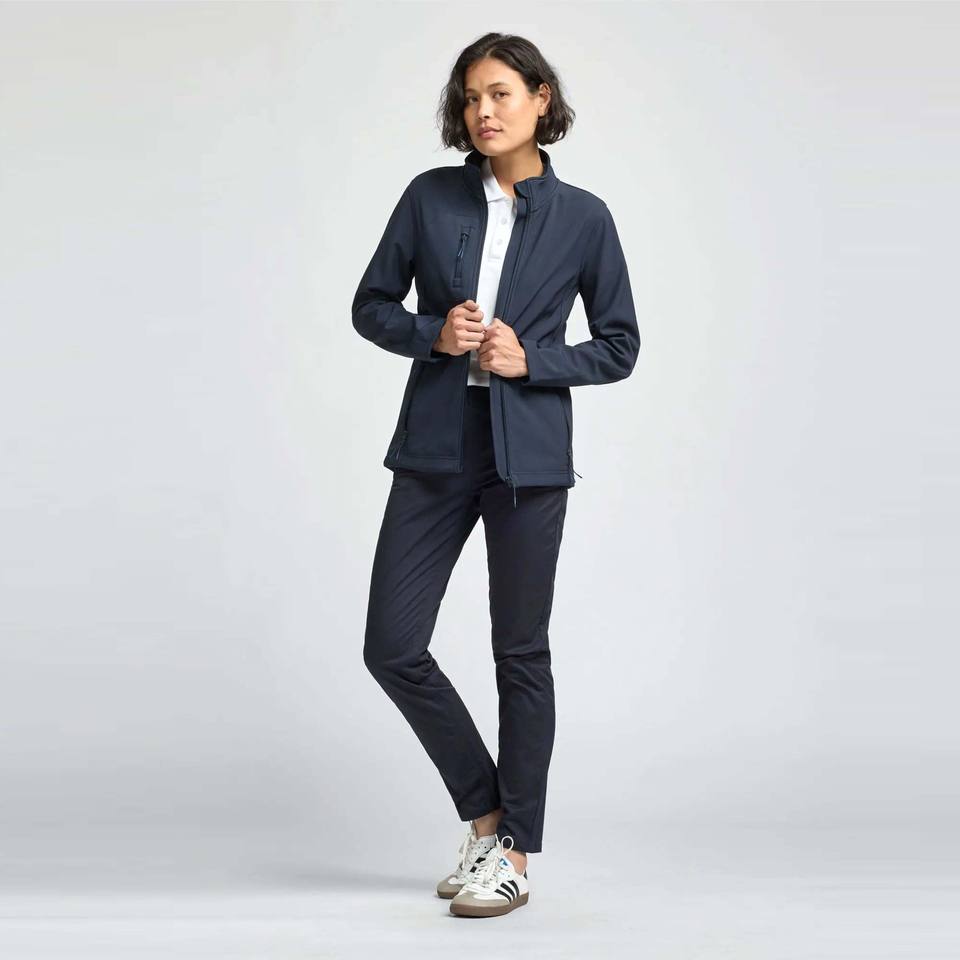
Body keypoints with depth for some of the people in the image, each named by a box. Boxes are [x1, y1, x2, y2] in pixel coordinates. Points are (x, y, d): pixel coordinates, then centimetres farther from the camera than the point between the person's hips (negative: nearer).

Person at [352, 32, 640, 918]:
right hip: (435, 448, 2)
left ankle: (513, 854, 18)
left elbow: (619, 347, 3)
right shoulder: (430, 197, 3)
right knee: (393, 646, -1)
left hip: (529, 457, -2)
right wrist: (432, 335, -10)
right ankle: (485, 812, 20)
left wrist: (529, 360, -11)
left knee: (521, 652, 4)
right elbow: (372, 306, 9)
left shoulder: (582, 216, 0)